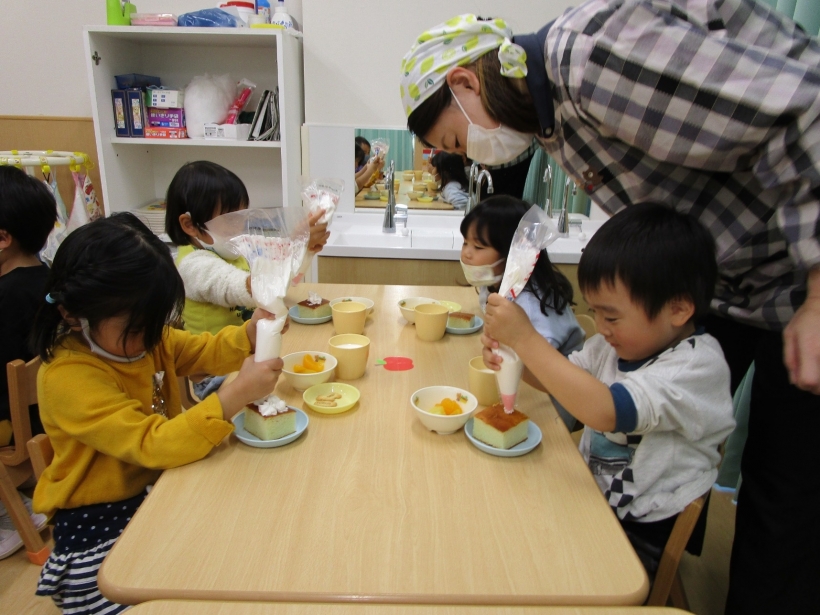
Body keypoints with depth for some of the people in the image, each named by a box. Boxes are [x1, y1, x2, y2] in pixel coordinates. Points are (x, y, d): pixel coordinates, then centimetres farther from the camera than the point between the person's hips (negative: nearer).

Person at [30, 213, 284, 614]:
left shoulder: (137, 334, -3)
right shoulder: (68, 379, -27)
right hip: (101, 522, -7)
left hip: (160, 486, 7)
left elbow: (204, 352, 5)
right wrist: (235, 396, -43)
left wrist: (249, 335, -17)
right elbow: (153, 444, -35)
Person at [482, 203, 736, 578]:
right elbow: (567, 377, 10)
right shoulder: (620, 343, 0)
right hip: (591, 501, 7)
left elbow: (604, 411, -36)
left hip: (640, 533, -6)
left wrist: (525, 338, -35)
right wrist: (510, 351, -10)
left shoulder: (699, 366, -22)